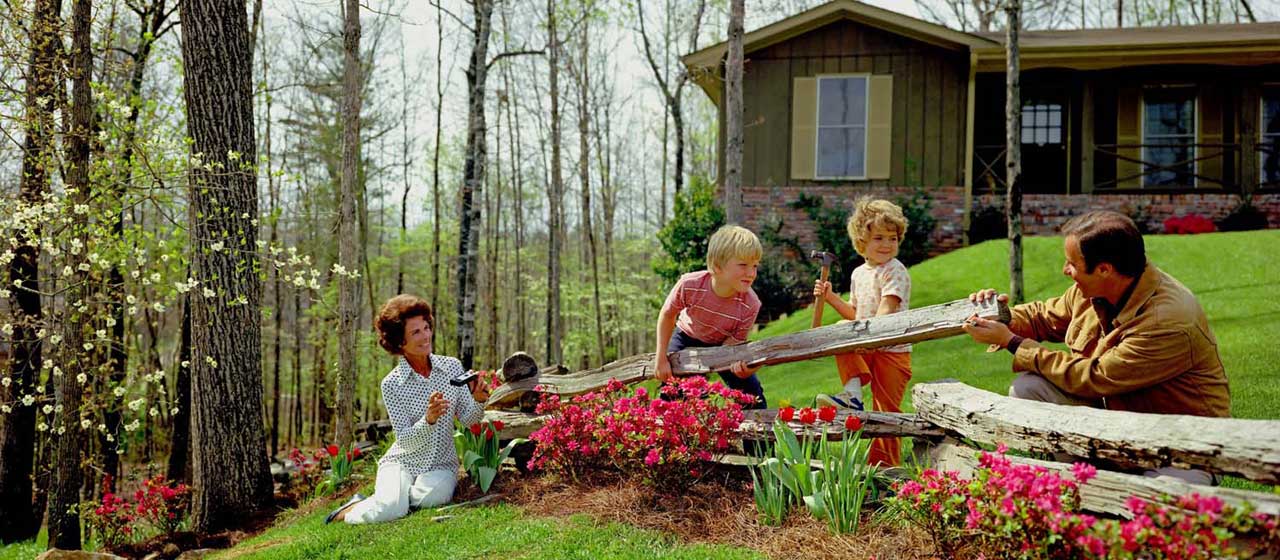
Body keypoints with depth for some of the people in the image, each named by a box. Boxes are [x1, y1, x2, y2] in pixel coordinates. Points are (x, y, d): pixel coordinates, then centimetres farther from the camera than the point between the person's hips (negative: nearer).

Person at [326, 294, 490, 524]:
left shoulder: (452, 367, -1)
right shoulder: (392, 384, -10)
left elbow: (468, 419, 0)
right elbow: (405, 441, -14)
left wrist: (478, 401, -22)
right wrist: (429, 420, -33)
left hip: (441, 463, 2)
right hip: (402, 462, -2)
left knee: (433, 497, -32)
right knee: (389, 510, -29)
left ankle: (397, 495, 1)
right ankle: (348, 512, 5)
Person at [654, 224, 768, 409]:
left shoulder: (750, 304, -32)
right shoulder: (690, 285, -36)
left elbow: (730, 344, -23)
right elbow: (667, 314, -15)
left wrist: (741, 366, -47)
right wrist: (662, 359, -14)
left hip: (721, 344, 1)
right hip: (687, 337, 0)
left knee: (752, 393, -7)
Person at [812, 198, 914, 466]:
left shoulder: (895, 271, -10)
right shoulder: (859, 274, 12)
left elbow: (887, 309, -22)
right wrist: (831, 297, 10)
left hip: (892, 350, -6)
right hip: (865, 348, 6)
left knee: (886, 410, -5)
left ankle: (885, 467, 6)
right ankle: (853, 392, -28)